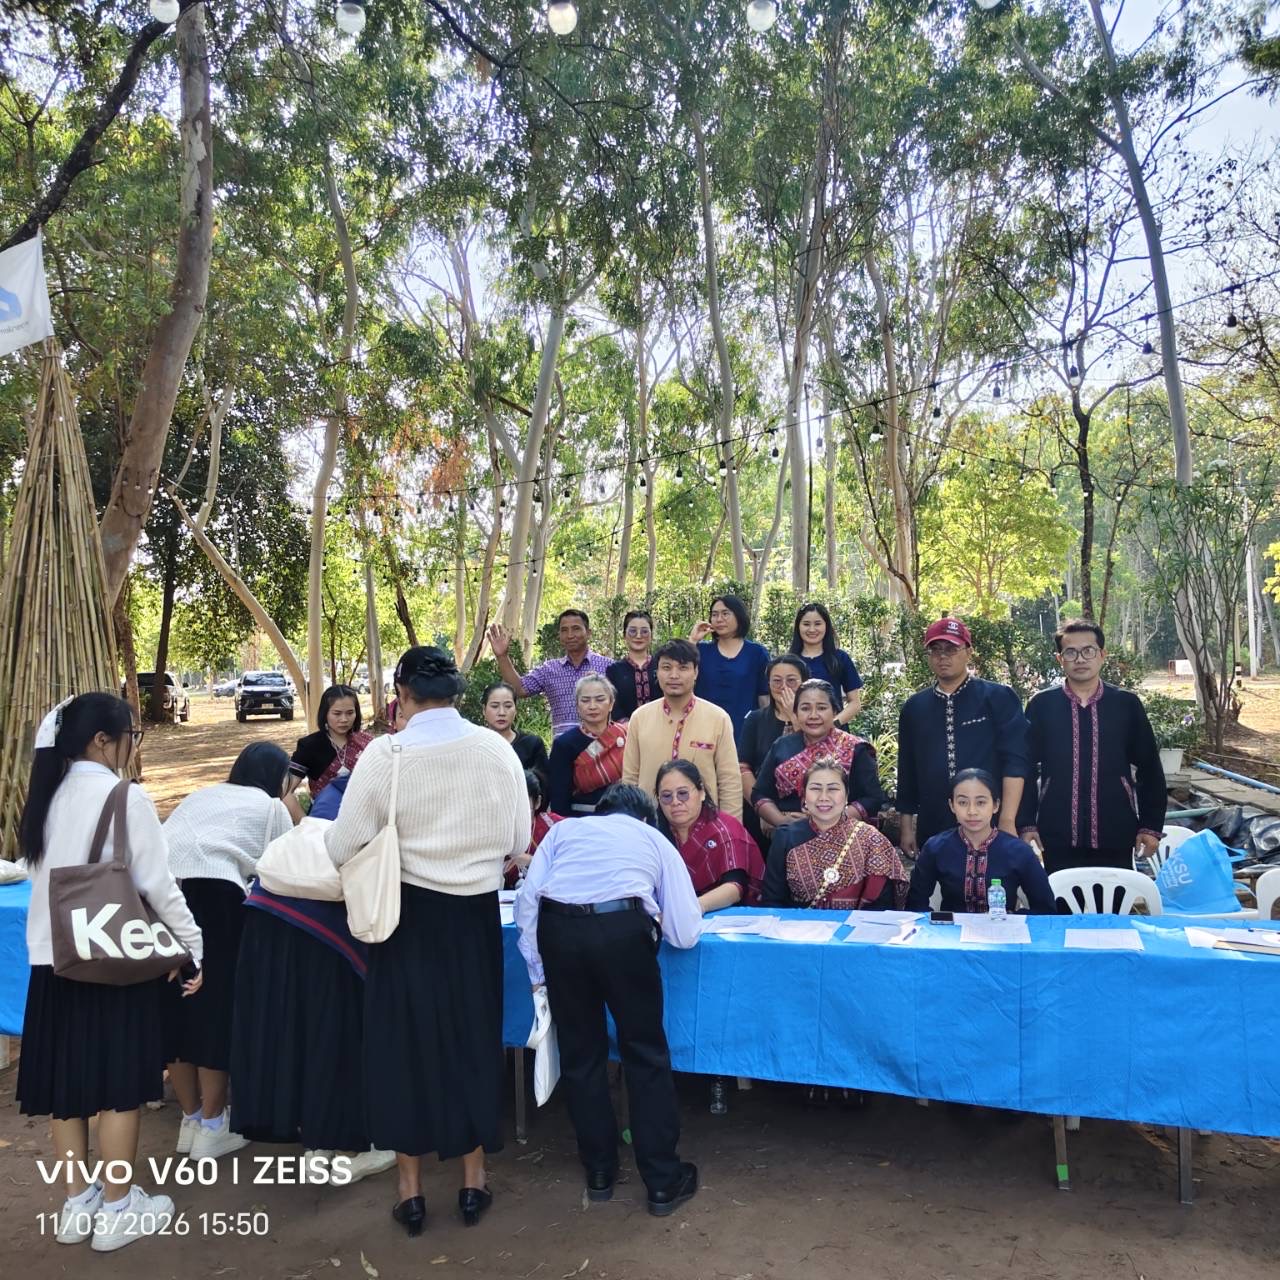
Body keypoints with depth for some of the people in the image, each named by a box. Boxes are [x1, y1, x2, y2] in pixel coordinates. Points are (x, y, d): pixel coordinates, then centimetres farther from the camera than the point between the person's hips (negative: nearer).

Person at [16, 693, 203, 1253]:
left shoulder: (46, 797, 5)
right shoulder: (126, 799, -15)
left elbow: (41, 876, 12)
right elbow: (157, 884, -14)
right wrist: (192, 945, -4)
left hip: (52, 958, 7)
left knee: (67, 1084, 14)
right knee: (119, 1087, 5)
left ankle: (77, 1204, 27)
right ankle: (116, 1210, 16)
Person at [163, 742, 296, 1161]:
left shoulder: (201, 796, 33)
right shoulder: (271, 807, 19)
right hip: (209, 891, -5)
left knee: (174, 1004, 14)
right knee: (215, 1004, 7)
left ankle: (190, 1119, 27)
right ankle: (211, 1127, 15)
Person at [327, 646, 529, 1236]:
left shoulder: (384, 754, -14)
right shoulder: (497, 749, -8)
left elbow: (343, 847, -10)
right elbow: (518, 842, -2)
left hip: (409, 912, -2)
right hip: (475, 914, 2)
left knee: (405, 1038, 13)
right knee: (472, 1036, 16)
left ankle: (410, 1189, 25)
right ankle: (473, 1180, 29)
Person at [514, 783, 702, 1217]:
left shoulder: (564, 829, 28)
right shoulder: (656, 840, 26)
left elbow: (527, 902, 14)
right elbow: (685, 934, 18)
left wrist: (539, 973, 18)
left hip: (558, 928, 2)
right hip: (624, 928, -1)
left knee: (580, 1053, 19)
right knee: (645, 1053, 15)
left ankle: (599, 1172, 32)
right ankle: (663, 1181, 23)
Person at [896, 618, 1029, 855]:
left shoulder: (999, 698, -1)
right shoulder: (914, 707, 9)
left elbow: (1014, 762, -7)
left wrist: (1007, 822, -14)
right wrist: (907, 828, 10)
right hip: (933, 833, 3)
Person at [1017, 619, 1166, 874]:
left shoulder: (1127, 704, 3)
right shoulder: (1041, 705, 1)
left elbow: (1149, 768, 7)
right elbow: (1026, 768, 4)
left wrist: (1151, 825, 4)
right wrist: (1026, 824, 0)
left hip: (1115, 837, 1)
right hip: (1059, 839, -1)